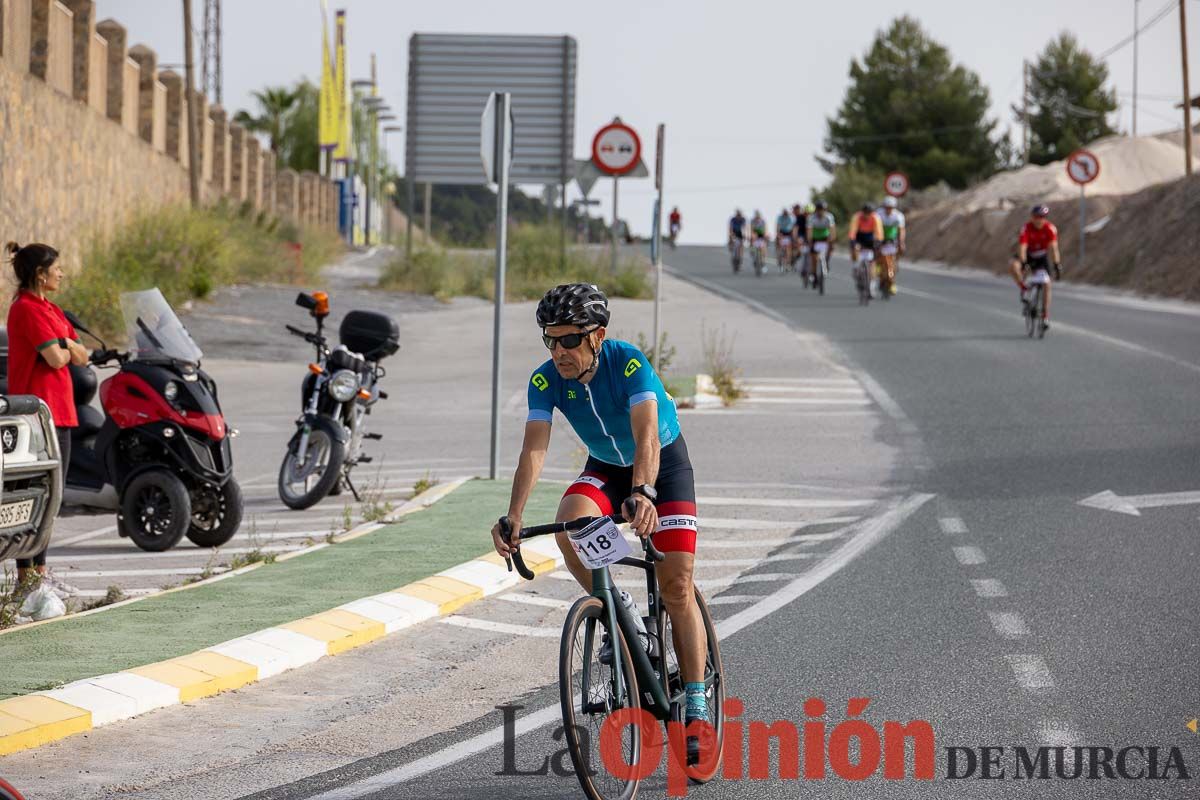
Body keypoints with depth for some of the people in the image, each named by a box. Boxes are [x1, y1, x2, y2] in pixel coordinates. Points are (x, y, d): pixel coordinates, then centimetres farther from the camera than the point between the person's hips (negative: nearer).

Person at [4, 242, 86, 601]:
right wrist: (63, 348, 2)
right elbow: (55, 359, -20)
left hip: (59, 413, 10)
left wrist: (65, 345, -6)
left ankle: (40, 571, 19)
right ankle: (27, 577, -10)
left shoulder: (50, 311, 19)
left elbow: (81, 357, 14)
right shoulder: (26, 309, -12)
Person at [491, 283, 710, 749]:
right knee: (569, 527, -31)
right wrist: (514, 517, -44)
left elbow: (647, 438, -43)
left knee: (677, 585, -12)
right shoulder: (546, 380, -21)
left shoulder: (629, 363, -32)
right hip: (605, 466, 3)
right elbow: (534, 450, -29)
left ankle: (696, 708, -4)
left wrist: (642, 493, -62)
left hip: (665, 463, -3)